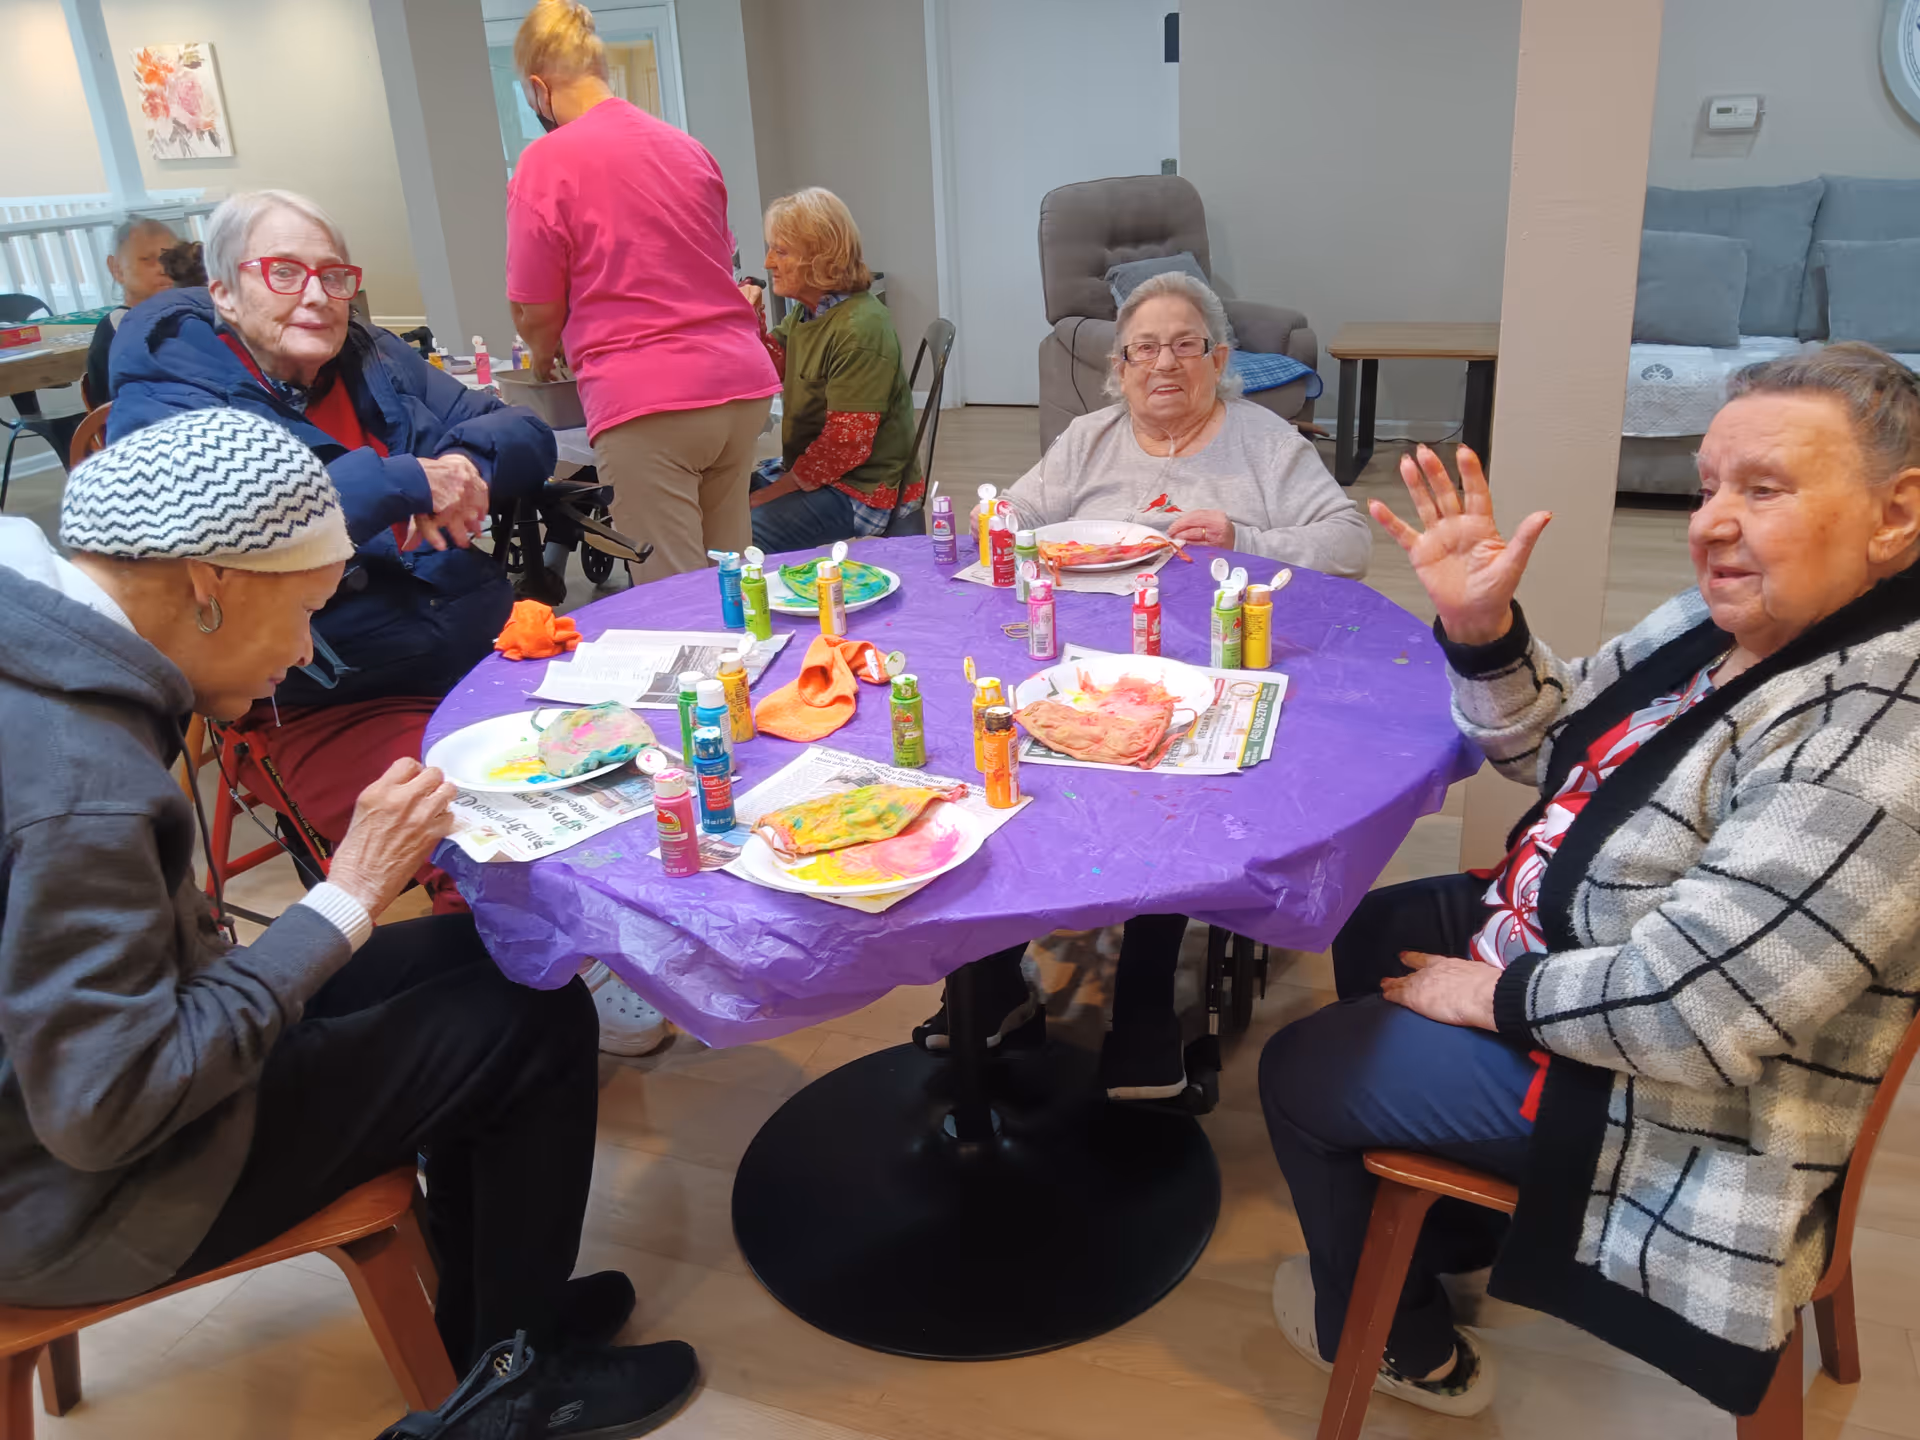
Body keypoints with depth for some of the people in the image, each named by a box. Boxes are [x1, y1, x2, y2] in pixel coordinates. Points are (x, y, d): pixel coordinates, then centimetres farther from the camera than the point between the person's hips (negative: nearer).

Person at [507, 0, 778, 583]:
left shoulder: (546, 162, -3)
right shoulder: (688, 148, 15)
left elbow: (536, 316, -2)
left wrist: (545, 359, 22)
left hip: (645, 401, -6)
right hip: (744, 382, 7)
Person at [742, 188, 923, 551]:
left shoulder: (860, 329, -21)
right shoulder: (805, 312, 9)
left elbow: (847, 443, -23)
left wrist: (771, 494, -17)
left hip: (862, 490, -9)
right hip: (807, 471, 9)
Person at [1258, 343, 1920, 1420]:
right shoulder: (1732, 619, -5)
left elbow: (1685, 1008, -35)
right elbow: (1552, 742, 5)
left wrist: (1499, 995, -18)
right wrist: (1480, 627, -14)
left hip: (1626, 1087, -9)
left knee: (1299, 1072, 1)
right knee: (1373, 930, 24)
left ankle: (1404, 1347, 32)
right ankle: (1450, 1231, 44)